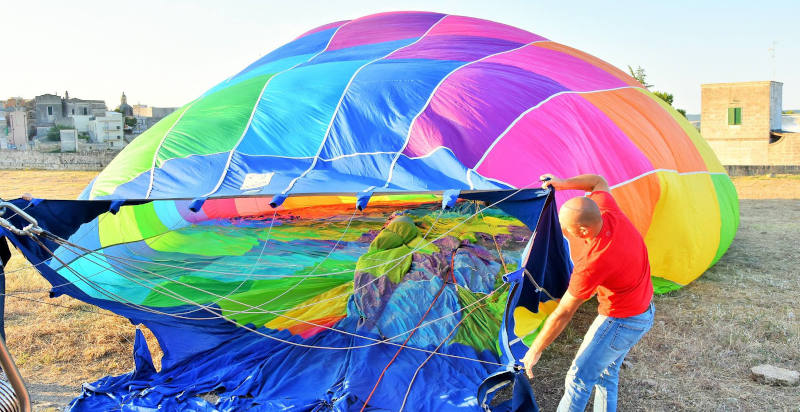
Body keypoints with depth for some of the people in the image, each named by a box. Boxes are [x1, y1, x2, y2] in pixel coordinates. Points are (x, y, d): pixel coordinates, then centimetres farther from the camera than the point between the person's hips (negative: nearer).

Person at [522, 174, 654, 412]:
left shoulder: (591, 264, -35)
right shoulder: (608, 211, -17)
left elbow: (562, 314, -26)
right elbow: (598, 182, 9)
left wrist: (534, 351, -16)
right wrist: (563, 184, 3)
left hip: (620, 321, -9)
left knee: (579, 379, 1)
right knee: (607, 374, 21)